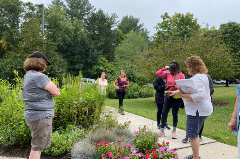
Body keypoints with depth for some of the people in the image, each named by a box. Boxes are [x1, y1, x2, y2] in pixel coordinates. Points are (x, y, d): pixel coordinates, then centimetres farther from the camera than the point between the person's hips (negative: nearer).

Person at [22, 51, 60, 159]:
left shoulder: (28, 76, 14)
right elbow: (56, 92, -14)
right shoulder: (39, 77, -18)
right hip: (41, 116, -10)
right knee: (37, 147, 0)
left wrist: (50, 91, 1)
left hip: (32, 115, 10)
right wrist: (53, 91, 3)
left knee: (37, 146, 20)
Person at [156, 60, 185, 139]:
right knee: (164, 112, 2)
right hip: (168, 96, 3)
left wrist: (173, 86, -20)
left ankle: (174, 131, 22)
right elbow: (158, 73, 0)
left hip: (176, 97, -2)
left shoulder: (181, 75, -4)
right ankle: (162, 131, 14)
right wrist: (165, 68, -1)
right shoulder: (167, 74, 4)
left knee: (174, 114, 6)